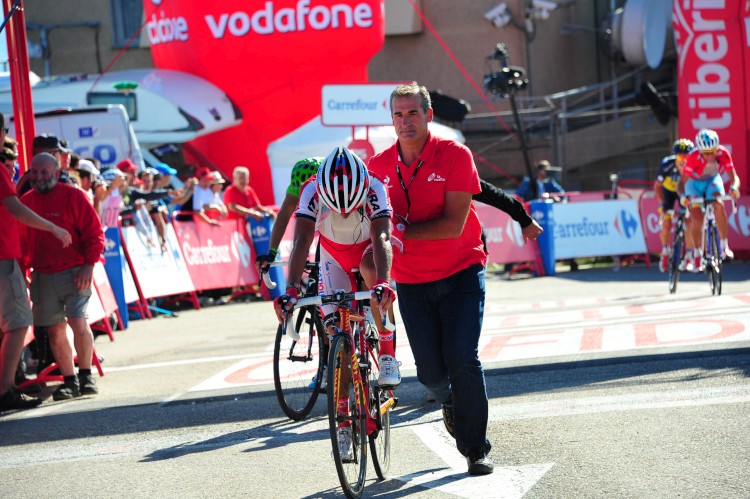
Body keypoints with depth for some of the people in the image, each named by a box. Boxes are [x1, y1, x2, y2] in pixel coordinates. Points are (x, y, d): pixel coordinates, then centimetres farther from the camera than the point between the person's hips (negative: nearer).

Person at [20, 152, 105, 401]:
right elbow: (22, 239, 17)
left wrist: (89, 265, -12)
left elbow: (94, 232, -5)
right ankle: (69, 380, 14)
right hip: (43, 276, 4)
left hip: (73, 272, -4)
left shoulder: (73, 196, -3)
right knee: (55, 329, 5)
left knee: (78, 321, -15)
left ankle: (86, 375, 0)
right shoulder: (26, 201, 10)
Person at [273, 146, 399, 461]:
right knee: (336, 331, -10)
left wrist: (383, 284, -62)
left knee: (372, 270, -38)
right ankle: (343, 420, -1)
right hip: (334, 255, 2)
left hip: (369, 249, -1)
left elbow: (382, 238, -45)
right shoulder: (312, 191, -32)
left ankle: (387, 352, -22)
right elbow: (302, 242, -39)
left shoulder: (374, 190, -34)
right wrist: (291, 290, -53)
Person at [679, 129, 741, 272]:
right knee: (697, 218, -15)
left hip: (713, 180, 1)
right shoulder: (694, 157, -36)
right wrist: (683, 195, -58)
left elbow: (733, 177, -30)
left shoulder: (723, 153, -30)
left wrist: (734, 187, -52)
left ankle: (724, 247, -20)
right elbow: (682, 182, -37)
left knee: (719, 205, -28)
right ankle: (696, 256, -1)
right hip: (694, 182, -1)